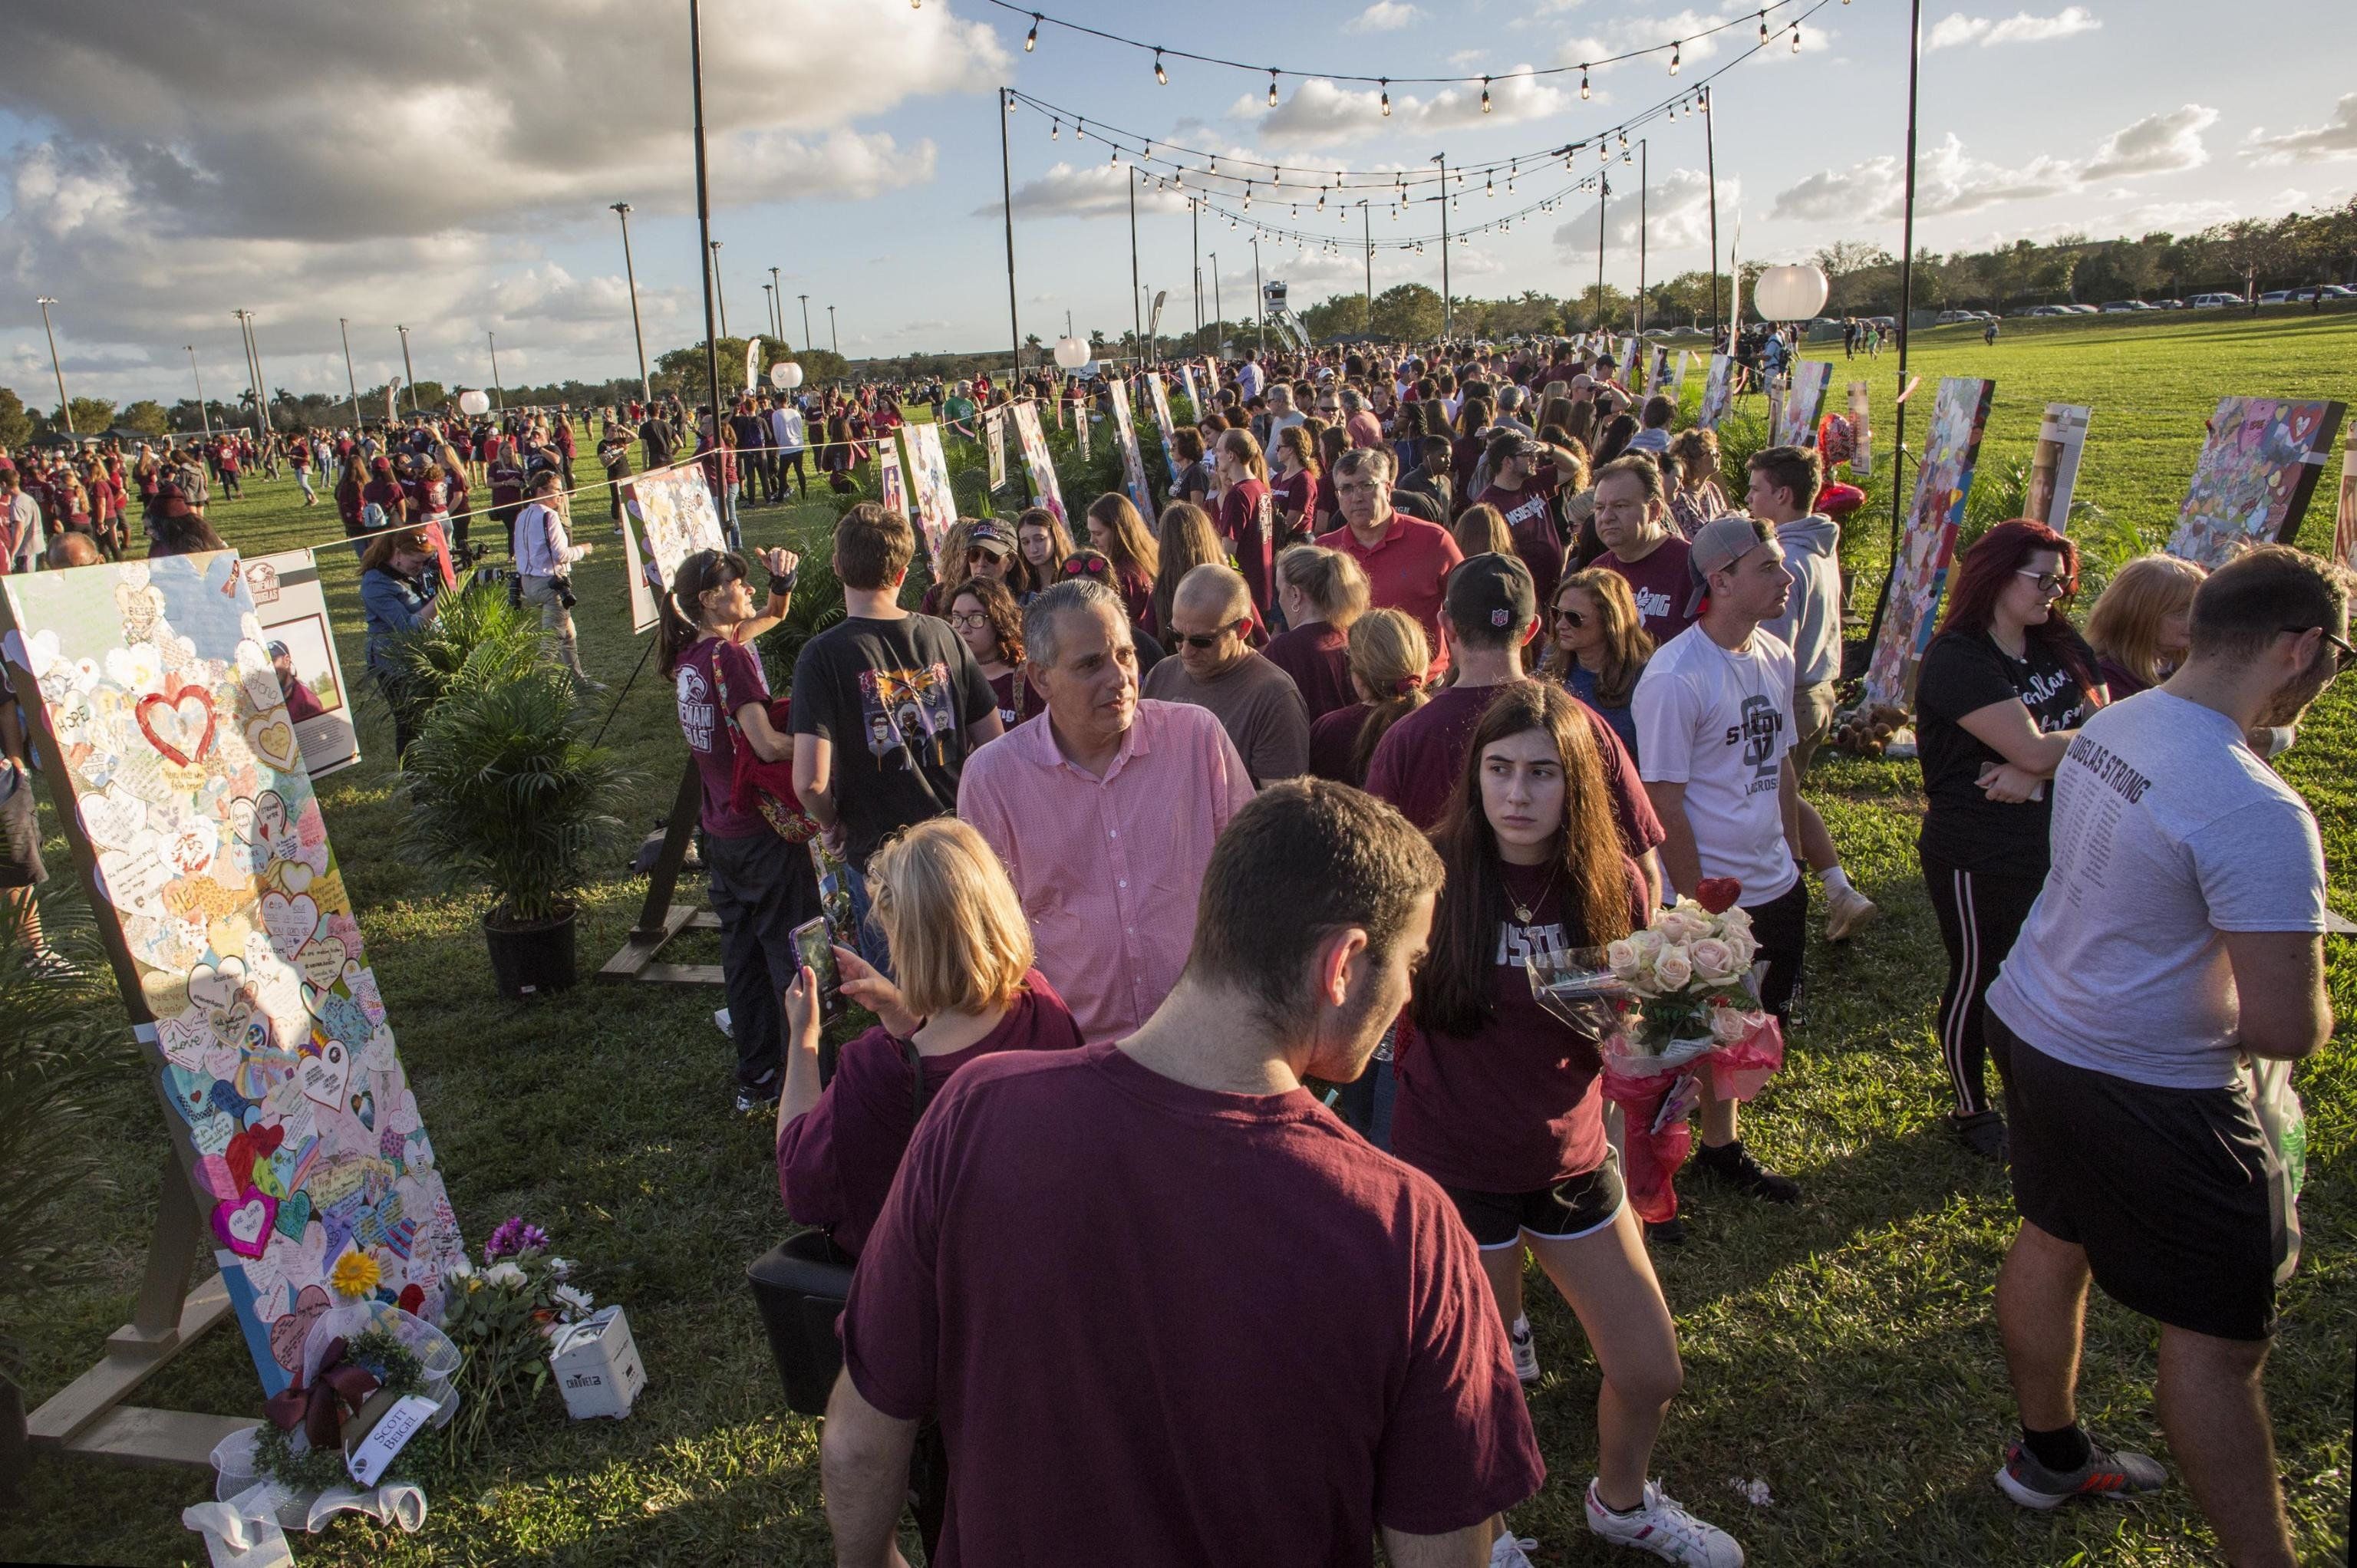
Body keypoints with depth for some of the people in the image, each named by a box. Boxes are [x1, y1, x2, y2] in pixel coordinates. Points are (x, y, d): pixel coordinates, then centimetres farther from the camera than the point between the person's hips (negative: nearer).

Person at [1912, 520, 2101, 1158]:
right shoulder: (1957, 659, -18)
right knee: (1977, 981, 10)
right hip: (1978, 859, -7)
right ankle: (1971, 1110, 29)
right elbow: (2035, 750, -25)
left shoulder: (2061, 646, 7)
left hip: (2057, 844, 7)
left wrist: (2039, 770, -20)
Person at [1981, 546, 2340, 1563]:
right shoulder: (2258, 815, -28)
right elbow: (2284, 1030, -26)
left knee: (2052, 1240, 23)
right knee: (2217, 1335, 6)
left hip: (2031, 1023, 9)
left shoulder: (2108, 728, -2)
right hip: (2147, 1089, -8)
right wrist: (2311, 1010, -3)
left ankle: (2049, 1453, 44)